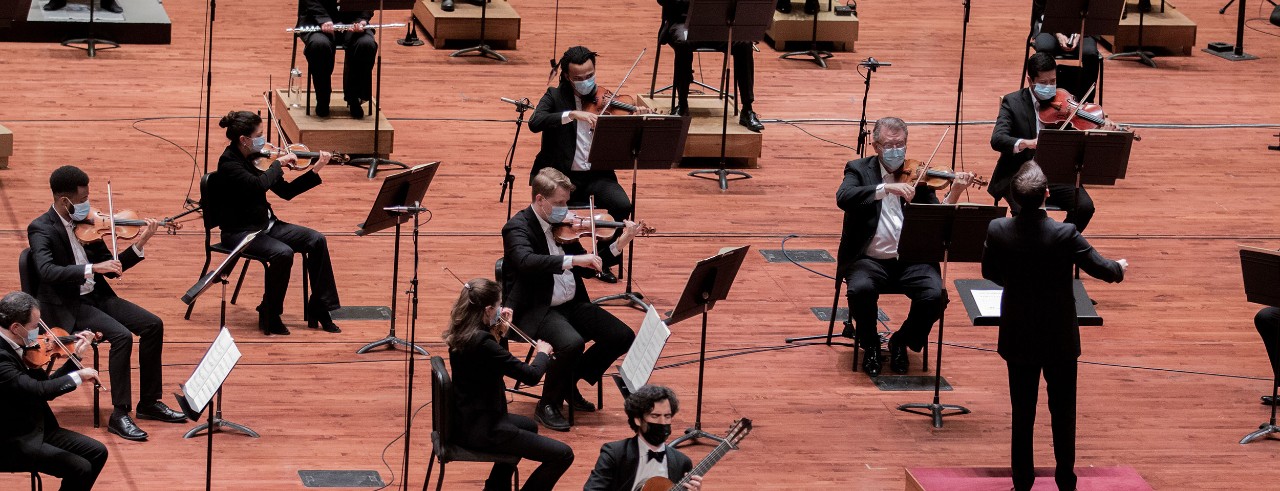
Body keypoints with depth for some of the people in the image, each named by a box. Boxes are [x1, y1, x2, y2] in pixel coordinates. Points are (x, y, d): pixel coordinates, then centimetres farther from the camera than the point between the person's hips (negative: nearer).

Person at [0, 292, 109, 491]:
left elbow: (46, 384, 12)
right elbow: (39, 390, -35)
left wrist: (75, 355, 5)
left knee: (98, 452, 7)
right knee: (80, 469, -19)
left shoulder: (19, 348, 4)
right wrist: (78, 376, -23)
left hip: (39, 428, 10)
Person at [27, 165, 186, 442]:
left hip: (96, 296, 7)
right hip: (67, 307, -7)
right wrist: (92, 268, -38)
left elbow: (110, 269, 11)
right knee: (122, 335, -28)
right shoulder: (41, 229, -13)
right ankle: (119, 414, -22)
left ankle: (149, 403, 6)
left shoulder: (86, 223, 7)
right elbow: (47, 271, -31)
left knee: (153, 325, -6)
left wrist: (139, 245, -3)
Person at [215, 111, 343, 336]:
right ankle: (269, 316, -13)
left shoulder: (255, 158, 5)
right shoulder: (229, 164, -19)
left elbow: (286, 191, 9)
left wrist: (316, 170, 1)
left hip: (265, 224, 8)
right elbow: (259, 185, -37)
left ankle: (318, 309, 0)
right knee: (283, 253, -31)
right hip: (239, 231, -8)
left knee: (316, 240, -7)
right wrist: (279, 163, -22)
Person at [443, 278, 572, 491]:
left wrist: (499, 331, 8)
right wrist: (543, 352, -3)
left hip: (467, 419, 10)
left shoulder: (461, 334, 1)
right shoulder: (481, 342, -27)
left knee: (529, 426, 38)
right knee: (562, 455, -9)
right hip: (482, 431, -10)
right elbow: (532, 376, -23)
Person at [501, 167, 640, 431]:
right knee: (572, 343, -35)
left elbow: (587, 268, 16)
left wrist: (619, 245, 3)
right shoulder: (518, 227, -12)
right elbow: (526, 261, -33)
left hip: (571, 305, 8)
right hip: (536, 310, -8)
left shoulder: (563, 225, 11)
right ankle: (547, 405, -9)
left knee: (623, 336, -6)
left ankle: (570, 383, 13)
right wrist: (572, 260, -37)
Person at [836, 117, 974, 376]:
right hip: (870, 258, -2)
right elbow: (843, 197, -16)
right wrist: (886, 188, -27)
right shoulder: (859, 170, 6)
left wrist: (954, 194, -18)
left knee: (934, 294, -26)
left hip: (911, 259, 2)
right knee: (861, 289, -33)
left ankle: (901, 343, 3)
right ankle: (870, 345, -3)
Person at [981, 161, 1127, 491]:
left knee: (1022, 412, 12)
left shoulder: (997, 230, -14)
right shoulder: (1064, 234, -21)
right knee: (1063, 412, 12)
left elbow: (988, 272, 4)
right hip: (1059, 338, -2)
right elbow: (1102, 269, -10)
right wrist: (1120, 267, 13)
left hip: (1018, 337, 2)